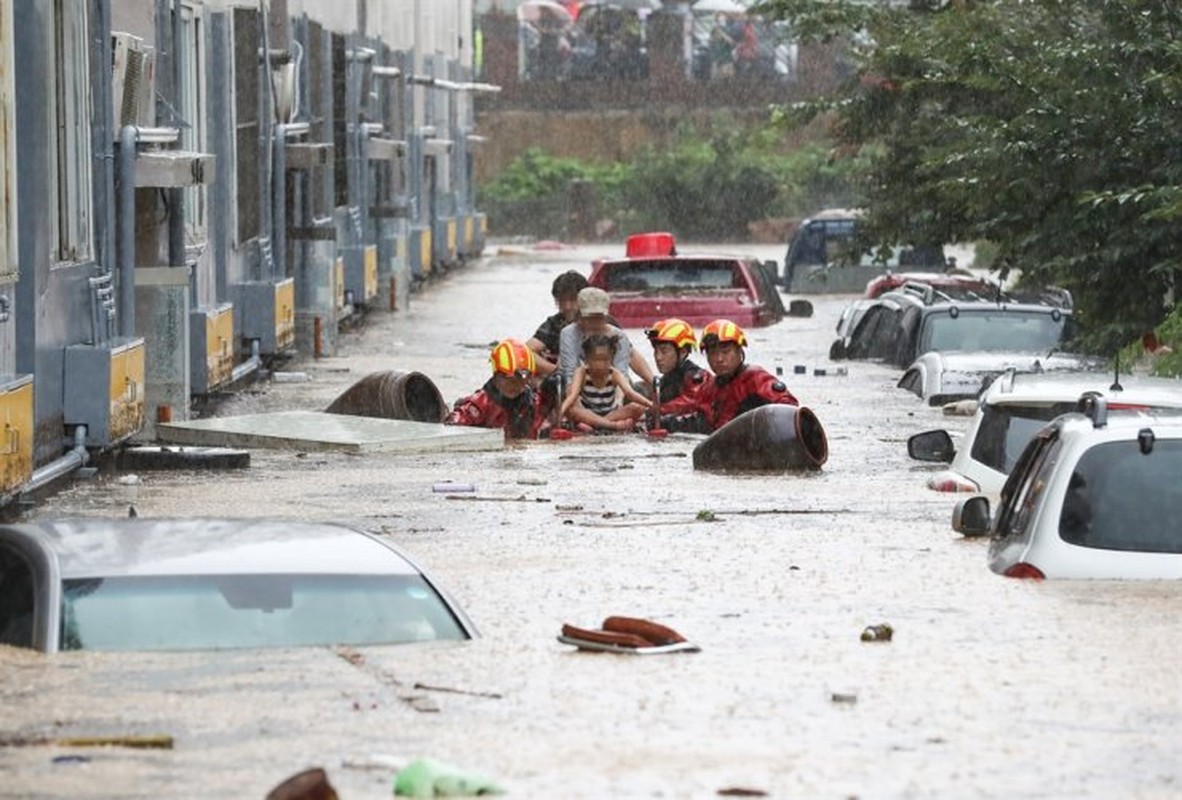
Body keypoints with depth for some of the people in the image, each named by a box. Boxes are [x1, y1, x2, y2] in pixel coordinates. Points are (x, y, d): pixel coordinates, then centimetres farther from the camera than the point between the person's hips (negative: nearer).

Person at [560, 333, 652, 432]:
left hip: (612, 414, 1)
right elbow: (573, 395, -27)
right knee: (569, 409, -34)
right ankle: (614, 425, -42)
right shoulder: (582, 373, -12)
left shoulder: (614, 375, -11)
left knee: (639, 407, -23)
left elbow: (630, 393, -26)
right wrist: (560, 412, -49)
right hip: (588, 414, -1)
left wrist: (650, 404, -46)